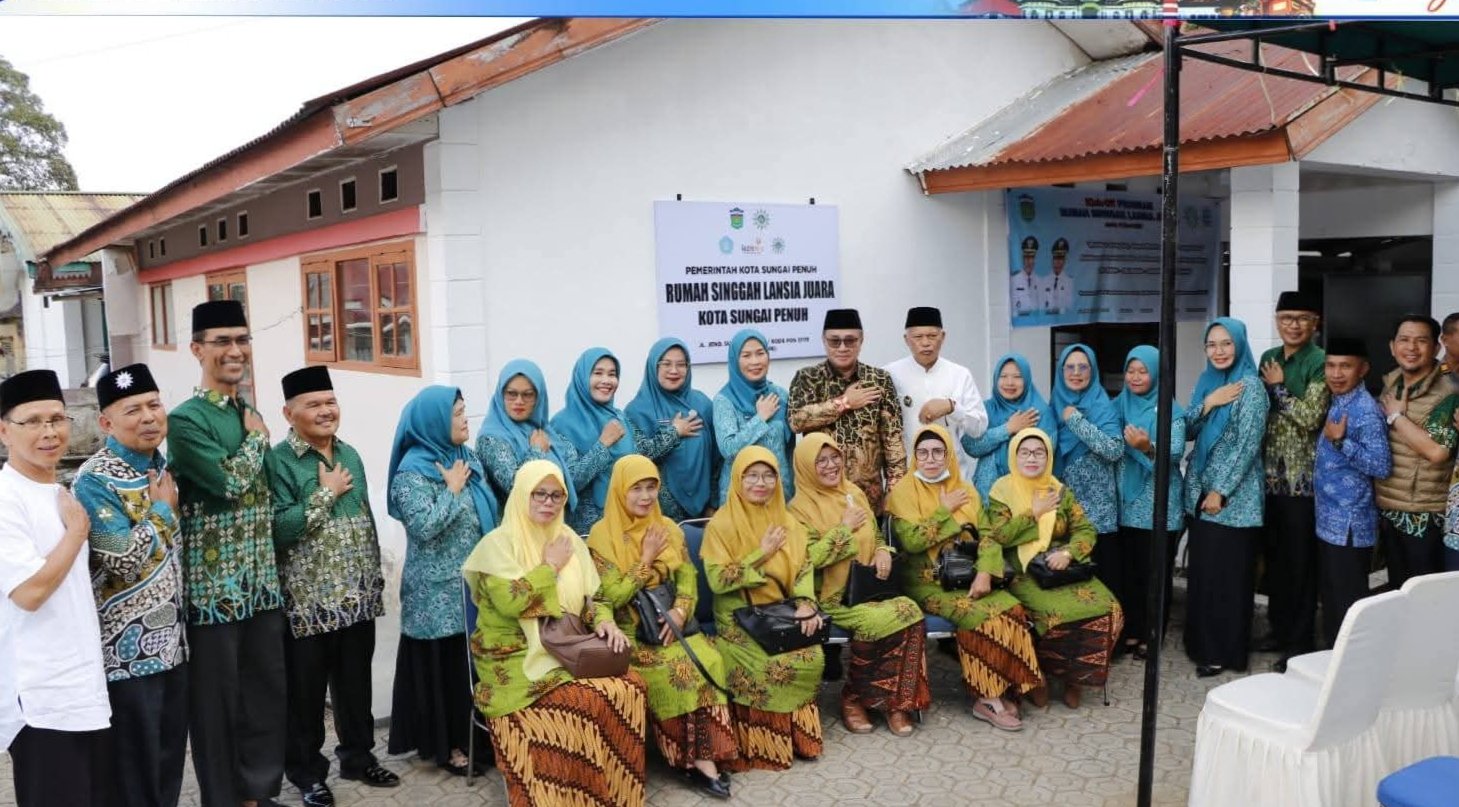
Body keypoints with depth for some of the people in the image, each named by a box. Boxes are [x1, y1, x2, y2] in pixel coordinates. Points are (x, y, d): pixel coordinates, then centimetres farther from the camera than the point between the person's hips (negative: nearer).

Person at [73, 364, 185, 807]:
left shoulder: (164, 467, 9)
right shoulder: (95, 480, -16)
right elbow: (124, 559, -24)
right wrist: (162, 509, -14)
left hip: (172, 641, 7)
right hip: (129, 650, -7)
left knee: (171, 759, 17)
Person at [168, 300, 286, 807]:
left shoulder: (250, 412, 11)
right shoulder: (186, 419, -12)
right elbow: (231, 481, -23)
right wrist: (256, 438, -7)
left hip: (263, 581, 7)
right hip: (214, 585, -7)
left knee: (268, 691, 14)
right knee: (217, 699, 5)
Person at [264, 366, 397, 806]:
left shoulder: (349, 455, 8)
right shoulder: (278, 461, -12)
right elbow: (278, 529, -24)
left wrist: (375, 579, 16)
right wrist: (327, 494, -18)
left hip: (356, 598, 6)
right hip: (307, 602, -6)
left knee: (355, 683, 16)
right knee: (306, 692, 7)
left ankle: (358, 756, 31)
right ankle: (307, 771, 21)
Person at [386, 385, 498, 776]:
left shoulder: (467, 458, 8)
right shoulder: (413, 469, -13)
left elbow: (487, 510, 17)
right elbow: (423, 527, -24)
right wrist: (453, 489, -15)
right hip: (437, 589, -7)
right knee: (442, 663, 2)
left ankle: (469, 734, 24)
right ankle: (443, 743, 14)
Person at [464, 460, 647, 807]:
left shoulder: (570, 539, 12)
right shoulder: (498, 543, -7)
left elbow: (593, 596, 13)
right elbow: (509, 602, -22)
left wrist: (604, 621, -8)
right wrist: (550, 566, -12)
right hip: (518, 659, -6)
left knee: (629, 685, -20)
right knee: (583, 701, -30)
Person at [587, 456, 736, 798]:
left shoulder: (668, 528, 11)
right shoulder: (603, 534, -6)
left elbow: (688, 578, 6)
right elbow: (612, 597, -12)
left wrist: (679, 610, -13)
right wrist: (647, 559, -12)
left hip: (668, 622, 4)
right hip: (630, 630, -4)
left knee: (708, 659, -24)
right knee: (677, 666, -28)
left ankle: (703, 753, -18)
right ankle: (697, 756, -14)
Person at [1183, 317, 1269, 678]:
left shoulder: (1250, 386, -11)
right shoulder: (1206, 382, 10)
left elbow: (1246, 445, -15)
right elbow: (1187, 432, 6)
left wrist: (1220, 491, -15)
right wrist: (1207, 404, -11)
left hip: (1232, 497, -7)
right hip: (1199, 491, 7)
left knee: (1227, 574, 0)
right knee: (1202, 571, 11)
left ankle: (1224, 651, 10)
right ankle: (1203, 644, 22)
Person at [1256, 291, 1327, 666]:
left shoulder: (1320, 363, -10)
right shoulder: (1268, 359, 11)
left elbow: (1310, 417, -19)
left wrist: (1278, 387, -9)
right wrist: (1260, 464, 10)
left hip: (1303, 479, -6)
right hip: (1270, 476, 7)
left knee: (1300, 562, 1)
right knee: (1274, 557, 14)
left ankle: (1299, 642, 10)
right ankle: (1279, 629, 27)